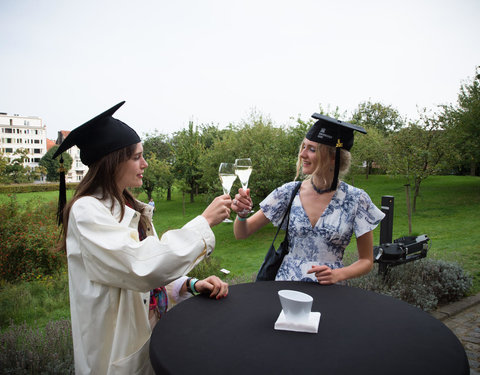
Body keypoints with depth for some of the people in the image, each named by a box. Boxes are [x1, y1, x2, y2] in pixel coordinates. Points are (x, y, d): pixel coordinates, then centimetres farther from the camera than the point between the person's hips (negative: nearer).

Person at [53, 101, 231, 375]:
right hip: (118, 352, -7)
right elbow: (145, 269, -31)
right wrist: (204, 222, -25)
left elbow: (153, 274, 6)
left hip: (151, 336, 7)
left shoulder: (132, 209, 6)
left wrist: (191, 285, -12)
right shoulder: (87, 211, -19)